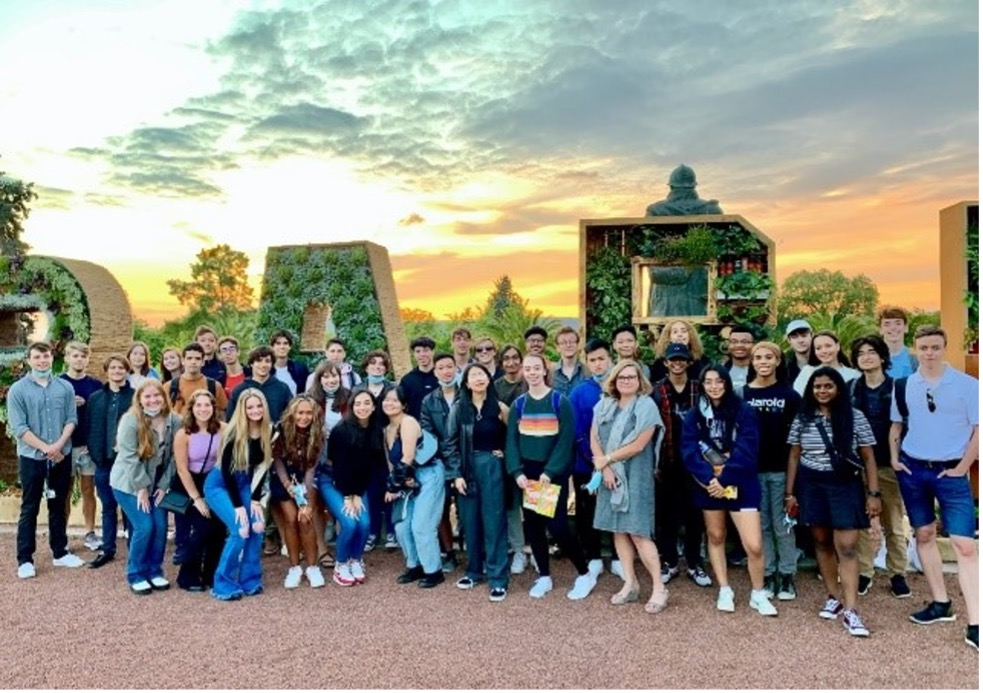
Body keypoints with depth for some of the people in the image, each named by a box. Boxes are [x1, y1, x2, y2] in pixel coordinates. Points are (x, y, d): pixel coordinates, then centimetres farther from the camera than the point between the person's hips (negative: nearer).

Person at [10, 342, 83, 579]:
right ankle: (25, 559, 12)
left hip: (62, 456, 3)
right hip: (31, 457, -3)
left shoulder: (65, 387, 3)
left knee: (59, 506, 13)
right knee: (29, 509, 4)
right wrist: (45, 448, -15)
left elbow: (71, 419, 0)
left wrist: (59, 445, -15)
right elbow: (18, 427, -11)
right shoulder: (17, 390, -5)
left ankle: (60, 552, 23)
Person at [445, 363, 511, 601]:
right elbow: (450, 443, -1)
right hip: (467, 469, 1)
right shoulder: (458, 408, -2)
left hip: (492, 467, -1)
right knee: (470, 521, 10)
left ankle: (498, 578, 5)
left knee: (494, 521, -1)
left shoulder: (498, 407, -2)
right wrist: (456, 473, -6)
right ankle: (474, 570, 26)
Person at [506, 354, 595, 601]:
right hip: (527, 474, 4)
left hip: (553, 473, -4)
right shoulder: (518, 405, 6)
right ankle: (544, 577, 23)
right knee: (532, 525, 7)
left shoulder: (560, 402, -6)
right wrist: (517, 472, -9)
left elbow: (565, 441, -11)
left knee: (557, 526, -8)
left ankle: (585, 574, 10)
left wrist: (549, 472, -17)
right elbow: (511, 441, 3)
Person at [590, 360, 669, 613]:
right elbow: (594, 440, 3)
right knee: (618, 529, 8)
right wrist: (606, 469, -11)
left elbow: (638, 445, -15)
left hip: (635, 476, -6)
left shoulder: (646, 406, -8)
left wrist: (606, 459, -8)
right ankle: (630, 584, 19)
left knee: (638, 532, -8)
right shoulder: (604, 406, 9)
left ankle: (659, 588, 4)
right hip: (610, 475, 6)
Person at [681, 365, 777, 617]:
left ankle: (758, 594, 15)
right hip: (709, 485, 3)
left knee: (754, 545, -7)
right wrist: (708, 478, -19)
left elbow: (746, 451, -12)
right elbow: (689, 450, -6)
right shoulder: (694, 415, 3)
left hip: (741, 484, -3)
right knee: (715, 537, 13)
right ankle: (724, 590, 30)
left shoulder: (744, 411, -5)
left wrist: (724, 478, -17)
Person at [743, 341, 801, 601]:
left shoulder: (789, 395, 0)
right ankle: (767, 575, 18)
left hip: (781, 469, -1)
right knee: (761, 524, 9)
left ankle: (787, 576, 16)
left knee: (782, 524, 5)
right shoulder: (742, 394, 3)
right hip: (752, 469, 1)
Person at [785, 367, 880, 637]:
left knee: (846, 547, -7)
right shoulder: (802, 419, 4)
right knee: (822, 542, 11)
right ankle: (833, 598, 25)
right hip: (811, 486, 3)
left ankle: (850, 611, -5)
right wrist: (790, 493, 6)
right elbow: (794, 456, 8)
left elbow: (868, 457, 0)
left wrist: (874, 493, -5)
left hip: (845, 485, -3)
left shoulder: (855, 417, -3)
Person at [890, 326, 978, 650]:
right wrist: (894, 457, 6)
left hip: (951, 472, -3)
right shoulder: (904, 386, 2)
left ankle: (974, 625, -4)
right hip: (912, 469, 4)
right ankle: (940, 603, 26)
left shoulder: (967, 385, -8)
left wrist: (962, 467, -8)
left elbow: (978, 428, -7)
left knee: (964, 544, -8)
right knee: (924, 534, 12)